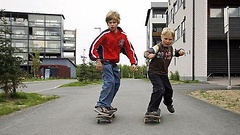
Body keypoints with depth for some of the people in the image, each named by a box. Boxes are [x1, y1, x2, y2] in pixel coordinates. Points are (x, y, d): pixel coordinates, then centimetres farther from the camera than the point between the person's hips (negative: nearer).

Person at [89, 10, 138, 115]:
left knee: (116, 84, 9)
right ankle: (101, 106, -16)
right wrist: (98, 60, -22)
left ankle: (107, 105, 20)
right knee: (109, 82, -20)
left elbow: (129, 49, 8)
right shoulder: (105, 34, -11)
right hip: (105, 62, -7)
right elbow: (93, 46, -14)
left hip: (114, 64, 7)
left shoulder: (123, 35, 4)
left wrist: (133, 63, -1)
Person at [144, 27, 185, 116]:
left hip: (164, 73, 8)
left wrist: (180, 52, -1)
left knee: (169, 90, 19)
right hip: (154, 72, -7)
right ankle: (151, 109, -12)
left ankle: (168, 103, 51)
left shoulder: (171, 49, 3)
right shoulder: (158, 47, -19)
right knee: (160, 89, -23)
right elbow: (147, 52, -31)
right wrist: (149, 55, -55)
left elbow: (176, 53, 23)